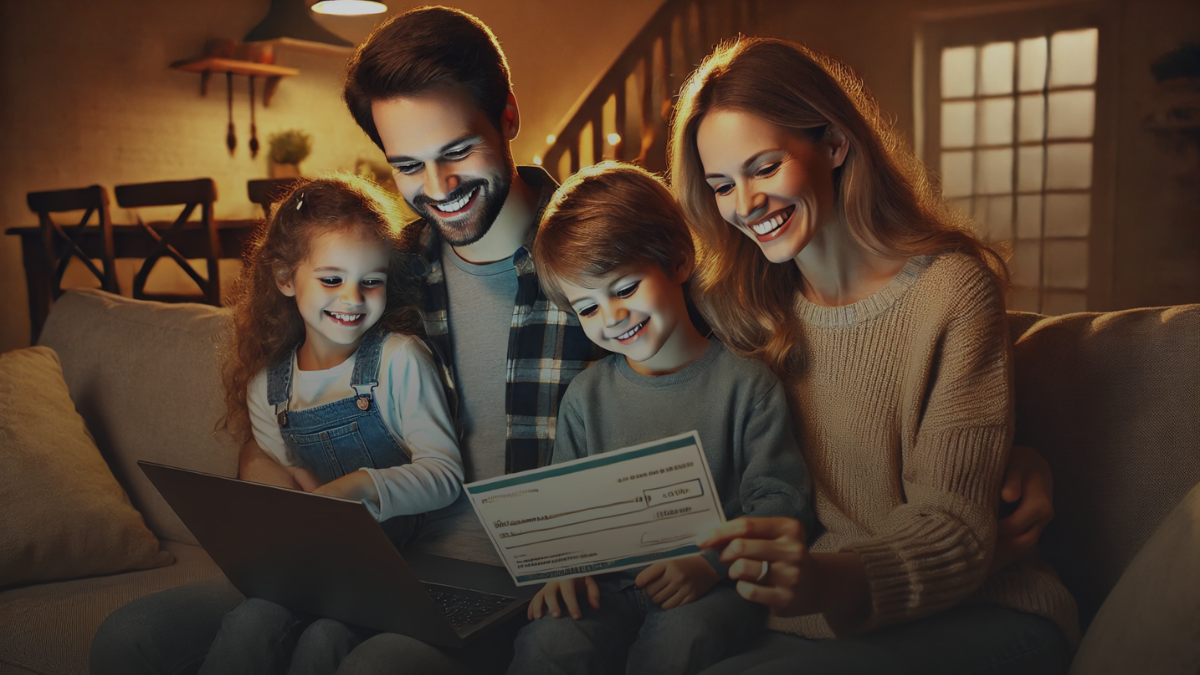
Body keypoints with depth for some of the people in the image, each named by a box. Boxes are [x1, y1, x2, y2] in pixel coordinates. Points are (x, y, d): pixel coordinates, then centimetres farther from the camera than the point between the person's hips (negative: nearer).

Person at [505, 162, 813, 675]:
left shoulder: (746, 383, -2)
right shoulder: (586, 396, 9)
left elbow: (779, 501, -4)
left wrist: (712, 563, -18)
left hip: (718, 581, -2)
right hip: (609, 581, 2)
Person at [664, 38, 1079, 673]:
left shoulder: (952, 289, -10)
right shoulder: (732, 304, 4)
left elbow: (956, 523, -15)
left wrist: (834, 579, -36)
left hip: (978, 615, -3)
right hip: (824, 619, 4)